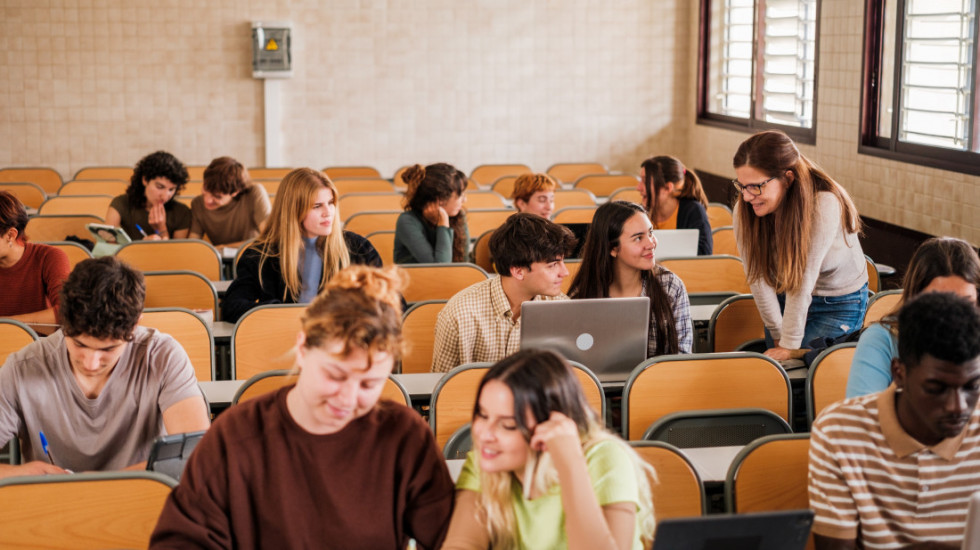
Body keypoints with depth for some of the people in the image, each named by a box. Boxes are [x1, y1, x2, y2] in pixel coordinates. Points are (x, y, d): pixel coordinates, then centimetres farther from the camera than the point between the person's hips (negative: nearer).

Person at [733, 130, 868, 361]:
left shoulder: (824, 205, -33)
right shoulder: (745, 211, -20)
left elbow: (803, 281, -30)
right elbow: (758, 278, -15)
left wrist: (789, 346, -26)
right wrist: (779, 337, -12)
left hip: (840, 301, -4)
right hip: (785, 299, 4)